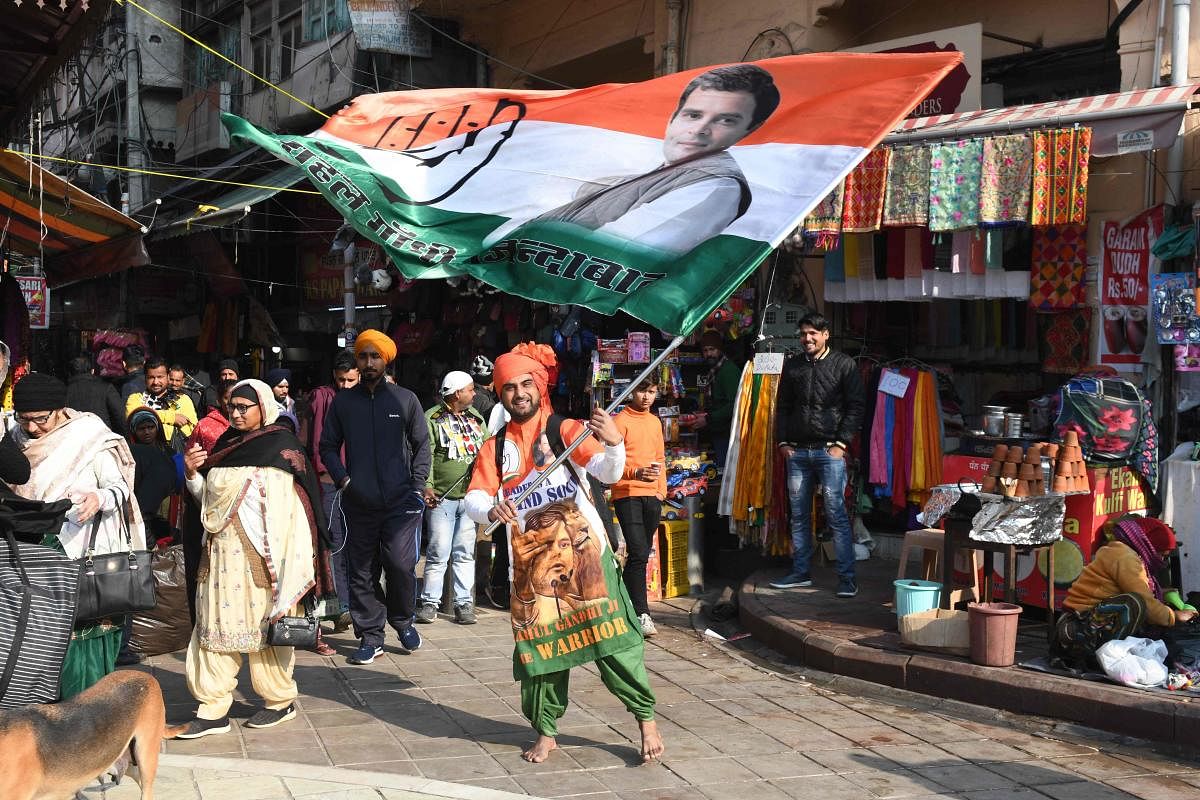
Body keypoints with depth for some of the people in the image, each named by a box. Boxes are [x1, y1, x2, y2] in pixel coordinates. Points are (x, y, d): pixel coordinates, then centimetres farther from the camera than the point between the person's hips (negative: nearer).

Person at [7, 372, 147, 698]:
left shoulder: (90, 438, -8)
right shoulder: (19, 441, 8)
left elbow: (120, 486, -8)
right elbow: (10, 490, 20)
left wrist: (100, 498, -28)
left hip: (84, 553, -5)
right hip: (37, 551, 5)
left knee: (84, 631, -3)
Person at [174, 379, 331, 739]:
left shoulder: (279, 446, -8)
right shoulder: (227, 443, 13)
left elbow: (280, 509, -14)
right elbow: (208, 497, 20)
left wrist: (274, 562, -19)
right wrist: (193, 473, 1)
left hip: (257, 555, -6)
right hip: (221, 554, 6)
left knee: (264, 624, 3)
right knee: (216, 626, 3)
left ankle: (280, 701, 19)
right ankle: (213, 709, 6)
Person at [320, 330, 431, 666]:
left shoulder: (405, 399, 5)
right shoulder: (343, 401, 8)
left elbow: (421, 445, 9)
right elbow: (328, 446, 12)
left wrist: (418, 486, -1)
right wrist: (343, 480, -3)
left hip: (400, 500, -2)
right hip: (359, 503, 2)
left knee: (401, 564, -12)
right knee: (362, 572, 4)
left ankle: (403, 621, 14)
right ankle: (371, 636, 15)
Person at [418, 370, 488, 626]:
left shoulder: (476, 417, 16)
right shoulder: (432, 418, -2)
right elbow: (425, 455, -9)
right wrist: (426, 486, -18)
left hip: (471, 496, 5)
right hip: (442, 497, -5)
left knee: (466, 553, 6)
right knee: (438, 553, -3)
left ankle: (464, 602, 12)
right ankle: (429, 603, 7)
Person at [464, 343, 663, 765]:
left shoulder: (566, 429, 2)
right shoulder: (496, 447, 11)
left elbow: (609, 473, -11)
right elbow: (474, 497, 2)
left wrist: (614, 444, -34)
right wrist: (491, 510, -22)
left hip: (582, 549, -3)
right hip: (530, 558, 3)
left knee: (610, 635, -6)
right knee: (538, 643, 7)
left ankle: (646, 718, 5)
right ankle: (545, 731, 21)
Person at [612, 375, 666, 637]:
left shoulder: (655, 422, 16)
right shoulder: (621, 421, -6)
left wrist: (662, 490, 15)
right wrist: (636, 473, -30)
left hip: (652, 495, 7)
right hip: (627, 494, -7)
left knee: (642, 553, 9)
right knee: (638, 553, -14)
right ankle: (641, 614, -12)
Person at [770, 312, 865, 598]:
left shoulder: (843, 364, 1)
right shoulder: (792, 366, 13)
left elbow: (856, 406, -2)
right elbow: (782, 406, 18)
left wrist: (841, 443, -9)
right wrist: (783, 441, 7)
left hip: (830, 451, -5)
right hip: (797, 451, 5)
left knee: (836, 514, -8)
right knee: (798, 515, 8)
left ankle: (847, 577, -5)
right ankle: (800, 572, 17)